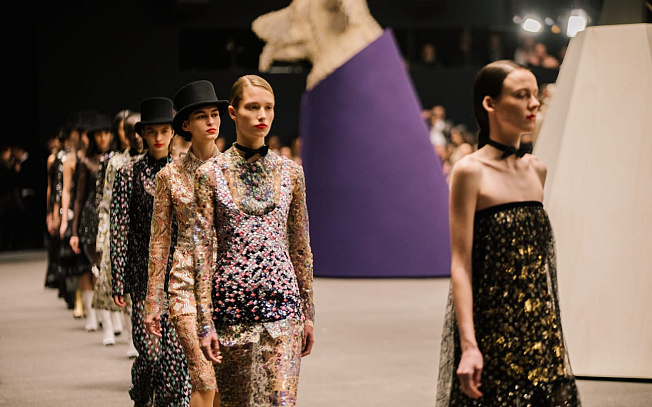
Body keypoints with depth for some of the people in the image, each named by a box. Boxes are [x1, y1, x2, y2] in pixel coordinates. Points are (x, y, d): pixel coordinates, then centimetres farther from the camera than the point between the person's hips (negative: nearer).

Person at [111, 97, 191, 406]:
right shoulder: (129, 173, 1)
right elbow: (119, 229, -1)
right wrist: (118, 280, -5)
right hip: (145, 272, -2)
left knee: (177, 346, -5)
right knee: (150, 345, -5)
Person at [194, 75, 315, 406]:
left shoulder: (290, 172, 6)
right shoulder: (211, 174, -1)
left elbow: (301, 248, 11)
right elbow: (202, 251, -3)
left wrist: (308, 314, 9)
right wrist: (205, 322, -8)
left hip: (281, 304, 1)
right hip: (231, 303, -1)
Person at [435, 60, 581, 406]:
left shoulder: (536, 170, 10)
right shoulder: (471, 171, -9)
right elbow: (460, 265, -13)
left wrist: (553, 333, 14)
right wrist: (468, 345, -21)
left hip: (537, 329, 6)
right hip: (490, 329, -6)